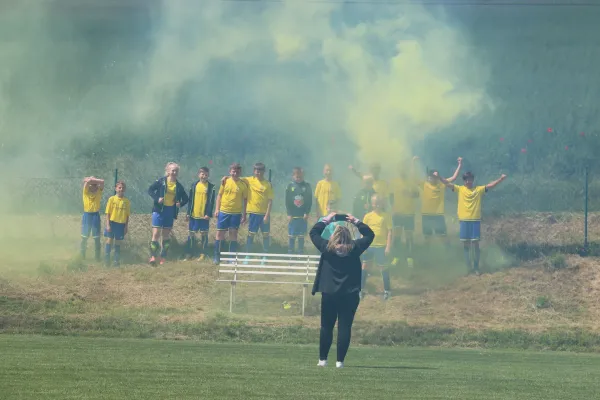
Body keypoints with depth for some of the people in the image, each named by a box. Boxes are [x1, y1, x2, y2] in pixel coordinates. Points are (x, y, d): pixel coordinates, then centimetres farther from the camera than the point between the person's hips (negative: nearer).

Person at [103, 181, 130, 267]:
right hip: (112, 222, -2)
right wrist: (108, 225, -8)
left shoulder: (126, 201, 3)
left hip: (121, 224, 2)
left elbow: (127, 215, 7)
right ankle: (106, 260, 4)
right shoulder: (112, 199, -2)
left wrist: (126, 227, 3)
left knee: (118, 243, 8)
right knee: (109, 241, -2)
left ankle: (116, 260, 14)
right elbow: (108, 213, -2)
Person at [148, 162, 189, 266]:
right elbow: (150, 190, -2)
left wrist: (180, 204, -5)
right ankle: (153, 256, -11)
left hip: (171, 212, 4)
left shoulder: (179, 186, 6)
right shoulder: (161, 181, -3)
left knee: (166, 235, 9)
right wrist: (157, 198, -16)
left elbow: (185, 198, 15)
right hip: (159, 210, -4)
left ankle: (163, 258, 15)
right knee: (156, 234, -12)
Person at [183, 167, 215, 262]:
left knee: (204, 234, 2)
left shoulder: (211, 187, -1)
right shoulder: (194, 185, 7)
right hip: (194, 214, 3)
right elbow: (190, 200, 9)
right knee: (191, 233, 6)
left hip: (204, 215, -3)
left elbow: (211, 201, -4)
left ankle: (203, 254, 8)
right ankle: (189, 253, 13)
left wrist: (208, 214, -12)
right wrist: (188, 213, 5)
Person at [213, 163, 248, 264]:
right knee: (220, 233, 2)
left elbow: (245, 199, 5)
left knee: (233, 234, 3)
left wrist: (244, 214, 4)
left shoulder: (243, 184, -1)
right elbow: (219, 195, 7)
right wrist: (217, 209, 1)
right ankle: (217, 256, 8)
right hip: (224, 211, 1)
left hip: (236, 213, -1)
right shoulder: (225, 182, 1)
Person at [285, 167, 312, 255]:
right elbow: (287, 201, 0)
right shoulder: (290, 186, 0)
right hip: (293, 216, 0)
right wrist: (289, 214, -5)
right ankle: (290, 253, 8)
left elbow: (309, 201, 2)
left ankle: (301, 253, 11)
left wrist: (307, 213, -6)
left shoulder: (307, 186, 2)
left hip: (303, 216, 0)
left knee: (301, 236, 5)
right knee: (292, 236, 2)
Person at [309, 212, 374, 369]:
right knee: (345, 327, 0)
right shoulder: (355, 248, -5)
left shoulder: (327, 247, -7)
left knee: (326, 327, 10)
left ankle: (322, 359, 13)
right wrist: (356, 222, 15)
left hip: (329, 294, 0)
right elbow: (370, 235, 12)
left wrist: (325, 220, 17)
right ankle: (340, 360, -2)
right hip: (350, 295, 0)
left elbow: (313, 233, 10)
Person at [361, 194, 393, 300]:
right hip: (369, 245, 3)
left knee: (383, 267, 6)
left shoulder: (386, 216, -4)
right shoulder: (368, 216, 4)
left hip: (381, 246, -3)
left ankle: (387, 290, 16)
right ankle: (361, 289, 12)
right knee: (364, 266, 4)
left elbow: (390, 232, -4)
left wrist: (388, 246, -9)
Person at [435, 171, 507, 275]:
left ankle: (476, 267, 6)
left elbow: (491, 185, -2)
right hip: (464, 220, 1)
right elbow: (447, 184, 0)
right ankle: (468, 266, 14)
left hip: (475, 220, -1)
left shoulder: (479, 190, 5)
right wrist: (439, 177, -13)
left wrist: (501, 179, -15)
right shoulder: (460, 189, 6)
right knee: (466, 244, 6)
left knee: (475, 244, -1)